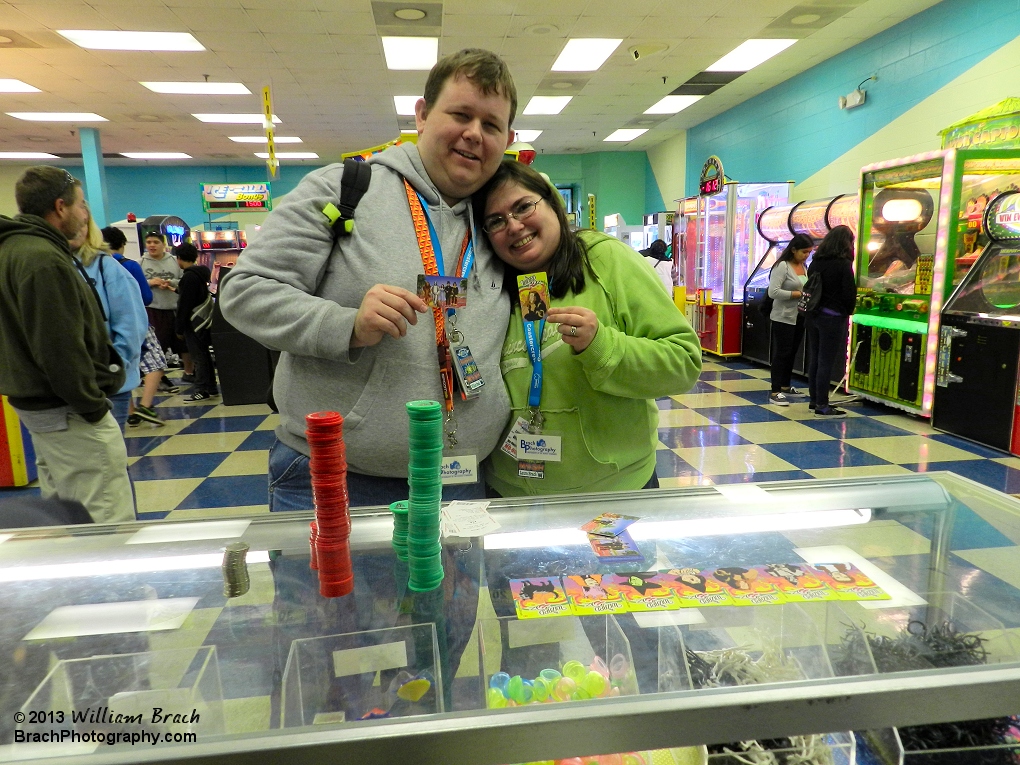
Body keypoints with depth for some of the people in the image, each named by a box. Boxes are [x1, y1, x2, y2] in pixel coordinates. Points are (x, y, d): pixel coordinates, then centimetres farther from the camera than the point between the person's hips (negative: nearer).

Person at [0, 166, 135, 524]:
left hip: (38, 403, 11)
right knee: (107, 523, -6)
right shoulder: (43, 259, -20)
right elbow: (60, 349, -24)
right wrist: (93, 407, -15)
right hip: (67, 413, -11)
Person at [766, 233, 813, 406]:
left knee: (792, 353, 14)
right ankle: (775, 393, -4)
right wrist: (799, 294, -19)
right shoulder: (782, 266, -12)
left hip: (800, 317, 8)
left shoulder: (805, 267, 12)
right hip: (783, 318, -8)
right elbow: (773, 292, -20)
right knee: (781, 353, -7)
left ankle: (785, 387, 26)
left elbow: (806, 289, 20)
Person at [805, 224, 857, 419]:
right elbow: (849, 293, -12)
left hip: (814, 315, 7)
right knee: (826, 362, -3)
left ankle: (814, 400, 22)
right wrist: (847, 313, 3)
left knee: (814, 359, 13)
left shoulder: (816, 261, 8)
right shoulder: (843, 264, -12)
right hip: (833, 317, -7)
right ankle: (822, 406, 2)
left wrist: (814, 307, 12)